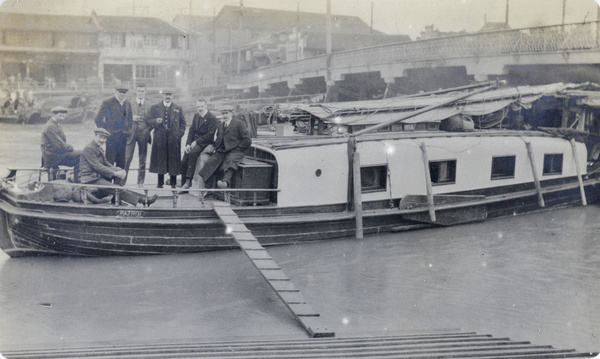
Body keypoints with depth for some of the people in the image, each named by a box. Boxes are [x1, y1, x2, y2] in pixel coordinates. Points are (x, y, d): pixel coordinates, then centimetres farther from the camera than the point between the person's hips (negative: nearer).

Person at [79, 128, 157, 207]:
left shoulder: (99, 148, 17)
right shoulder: (89, 148, -13)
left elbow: (106, 164, 13)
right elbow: (97, 167, -20)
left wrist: (120, 171, -6)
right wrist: (115, 173, -21)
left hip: (98, 175, 9)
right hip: (90, 179, -9)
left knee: (119, 171, -6)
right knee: (116, 189, -22)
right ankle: (144, 200, -29)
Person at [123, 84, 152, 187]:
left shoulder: (149, 106, 10)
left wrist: (147, 130, -6)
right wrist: (131, 119, -10)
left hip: (143, 135, 1)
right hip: (131, 133, -1)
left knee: (142, 159, 4)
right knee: (127, 158, -7)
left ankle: (141, 182, 12)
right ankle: (122, 180, 1)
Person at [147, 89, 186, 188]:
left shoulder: (178, 109, 12)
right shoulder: (155, 108, 11)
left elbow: (182, 123, 13)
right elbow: (148, 121, 8)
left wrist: (180, 133, 0)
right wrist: (156, 121, -12)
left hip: (174, 139, 0)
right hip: (160, 138, 0)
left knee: (173, 160, -1)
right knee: (160, 161, 1)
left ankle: (173, 184, 7)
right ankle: (160, 183, 10)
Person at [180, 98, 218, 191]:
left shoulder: (212, 118, -10)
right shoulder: (196, 116, 13)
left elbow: (210, 135, -14)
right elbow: (191, 131, 12)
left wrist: (196, 142, -16)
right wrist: (188, 144, -2)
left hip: (206, 143, -7)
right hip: (195, 142, 7)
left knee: (192, 153, -33)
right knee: (183, 162, -6)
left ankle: (188, 182, -32)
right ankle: (183, 186, 4)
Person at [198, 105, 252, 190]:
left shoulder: (239, 124, 2)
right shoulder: (220, 125, 23)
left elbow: (247, 141, -4)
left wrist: (236, 149, -8)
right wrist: (216, 148, 12)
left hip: (234, 151, -6)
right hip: (221, 151, 6)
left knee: (230, 162, -38)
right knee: (210, 162, -19)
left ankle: (226, 182, -64)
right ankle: (207, 189, -21)